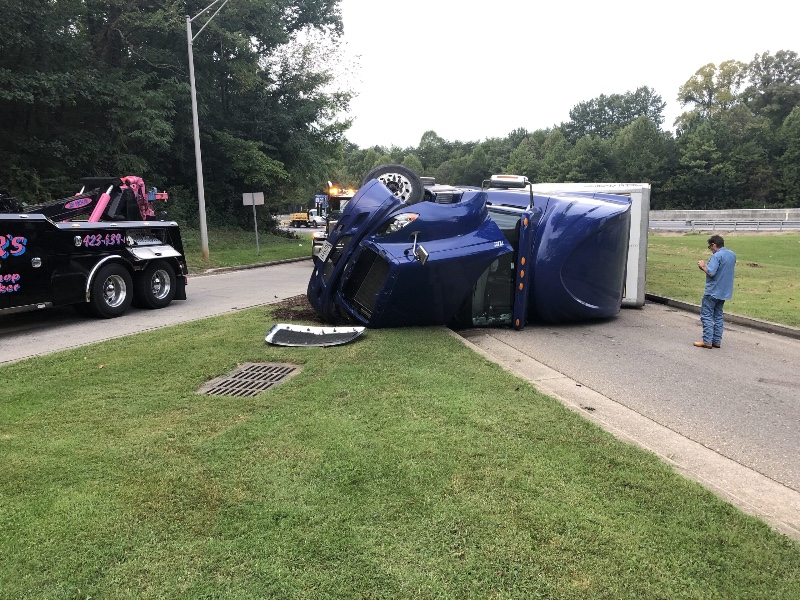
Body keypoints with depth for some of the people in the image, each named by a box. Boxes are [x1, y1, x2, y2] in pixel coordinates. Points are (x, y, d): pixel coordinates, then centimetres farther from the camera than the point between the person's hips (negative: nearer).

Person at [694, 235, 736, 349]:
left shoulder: (717, 256, -19)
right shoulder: (732, 255, 10)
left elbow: (711, 273, -25)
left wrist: (703, 266, -7)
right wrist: (707, 266, 12)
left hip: (712, 291, -9)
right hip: (724, 291, 9)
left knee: (706, 316, -2)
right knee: (718, 316, 14)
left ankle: (707, 341, -3)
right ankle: (717, 341, 14)